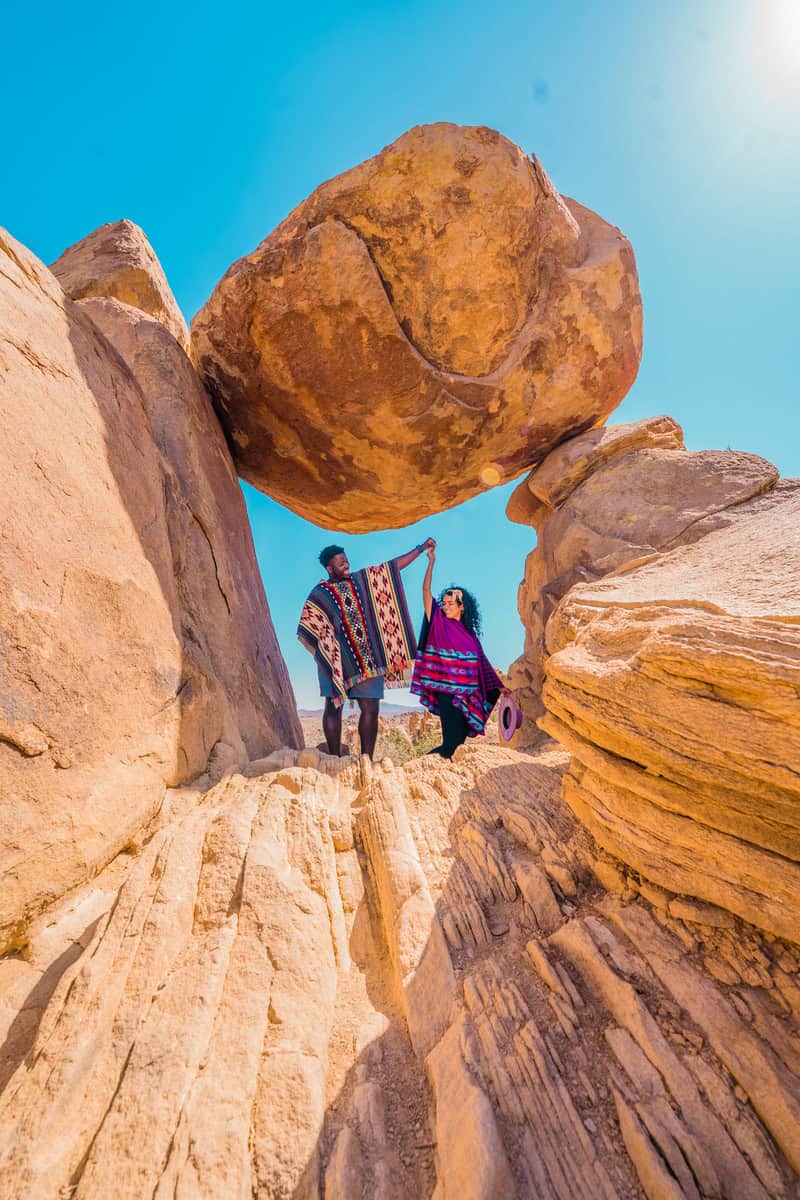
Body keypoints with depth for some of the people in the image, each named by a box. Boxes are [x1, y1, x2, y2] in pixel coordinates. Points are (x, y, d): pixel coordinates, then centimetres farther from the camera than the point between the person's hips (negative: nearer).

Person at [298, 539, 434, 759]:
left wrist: (421, 547, 8)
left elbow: (393, 566, 10)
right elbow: (306, 629, -2)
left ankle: (366, 762, 8)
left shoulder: (362, 580, 9)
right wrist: (324, 650, -11)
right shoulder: (320, 594, -2)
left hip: (367, 659, 4)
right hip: (338, 660, -3)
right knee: (333, 708, 2)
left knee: (371, 709, 0)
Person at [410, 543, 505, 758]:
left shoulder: (470, 633, 11)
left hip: (465, 690, 4)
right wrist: (431, 561, -6)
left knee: (462, 732, 8)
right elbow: (426, 591, -5)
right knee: (452, 733, -4)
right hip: (445, 687, -4)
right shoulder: (439, 623, 2)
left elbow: (481, 662, 15)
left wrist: (498, 685, 15)